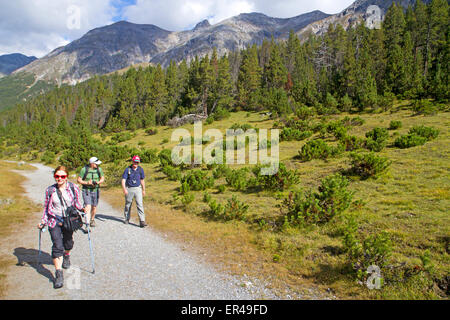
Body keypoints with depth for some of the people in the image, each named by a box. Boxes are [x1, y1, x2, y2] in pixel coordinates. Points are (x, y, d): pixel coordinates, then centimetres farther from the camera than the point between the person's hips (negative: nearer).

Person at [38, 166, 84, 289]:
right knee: (57, 246, -11)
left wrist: (82, 209, -12)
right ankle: (58, 274, -8)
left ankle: (66, 256, 52)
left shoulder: (73, 188, -4)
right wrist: (43, 222, 6)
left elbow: (77, 203, 7)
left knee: (68, 244, 17)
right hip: (54, 221, -1)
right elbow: (46, 207, 10)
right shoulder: (50, 190, -1)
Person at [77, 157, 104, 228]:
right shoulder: (84, 169, -7)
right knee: (88, 207, -14)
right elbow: (78, 180, -4)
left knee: (94, 207, 13)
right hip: (86, 191, -3)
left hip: (95, 190, 3)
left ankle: (92, 220, 39)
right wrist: (87, 183, -19)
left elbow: (102, 178, 10)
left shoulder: (99, 169, 1)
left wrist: (98, 182, -12)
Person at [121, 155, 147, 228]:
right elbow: (123, 180, -12)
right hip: (129, 189, -1)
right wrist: (124, 189, -27)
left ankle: (142, 221, -12)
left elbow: (142, 180, 12)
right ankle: (127, 219, 34)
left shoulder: (140, 169, 1)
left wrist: (143, 190, 16)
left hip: (138, 189, 1)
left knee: (140, 204, -10)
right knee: (128, 205, 12)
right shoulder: (128, 169, -8)